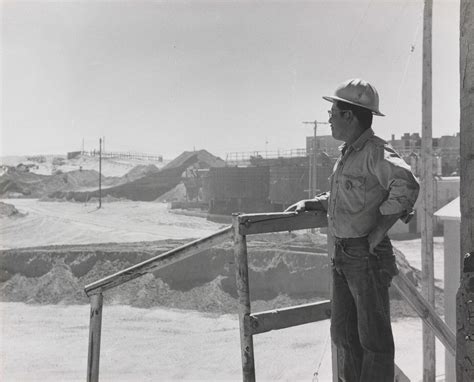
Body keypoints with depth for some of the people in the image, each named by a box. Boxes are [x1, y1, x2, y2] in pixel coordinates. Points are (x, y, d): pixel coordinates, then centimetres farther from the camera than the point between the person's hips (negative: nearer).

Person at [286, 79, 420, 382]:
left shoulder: (376, 151, -17)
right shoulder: (347, 153, 12)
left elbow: (407, 185, -34)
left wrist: (378, 230, -27)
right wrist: (311, 204, 15)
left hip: (367, 255, -9)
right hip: (343, 255, 9)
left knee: (373, 335, 4)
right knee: (344, 333, 18)